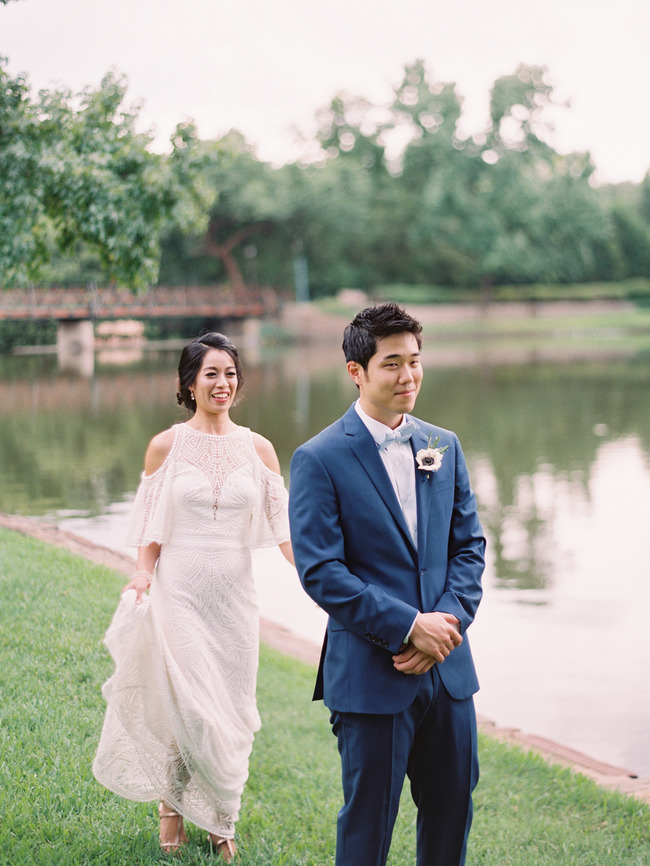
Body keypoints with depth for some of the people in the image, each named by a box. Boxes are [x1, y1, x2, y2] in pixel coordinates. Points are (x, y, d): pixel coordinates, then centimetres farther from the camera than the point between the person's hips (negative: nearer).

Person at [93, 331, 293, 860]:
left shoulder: (257, 449, 4)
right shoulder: (166, 446, 0)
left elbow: (283, 525, 1)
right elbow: (152, 530, 3)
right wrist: (142, 578, -13)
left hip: (234, 594, 2)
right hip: (178, 592, -2)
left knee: (230, 712, 7)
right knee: (185, 706, -6)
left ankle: (220, 819, 25)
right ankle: (173, 807, 19)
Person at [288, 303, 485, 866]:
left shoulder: (445, 446, 8)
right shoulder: (320, 460, -9)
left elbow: (469, 544, 10)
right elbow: (320, 572, -13)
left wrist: (450, 620, -8)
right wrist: (409, 626, -18)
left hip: (448, 669, 5)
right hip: (371, 674, -5)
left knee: (452, 810, 15)